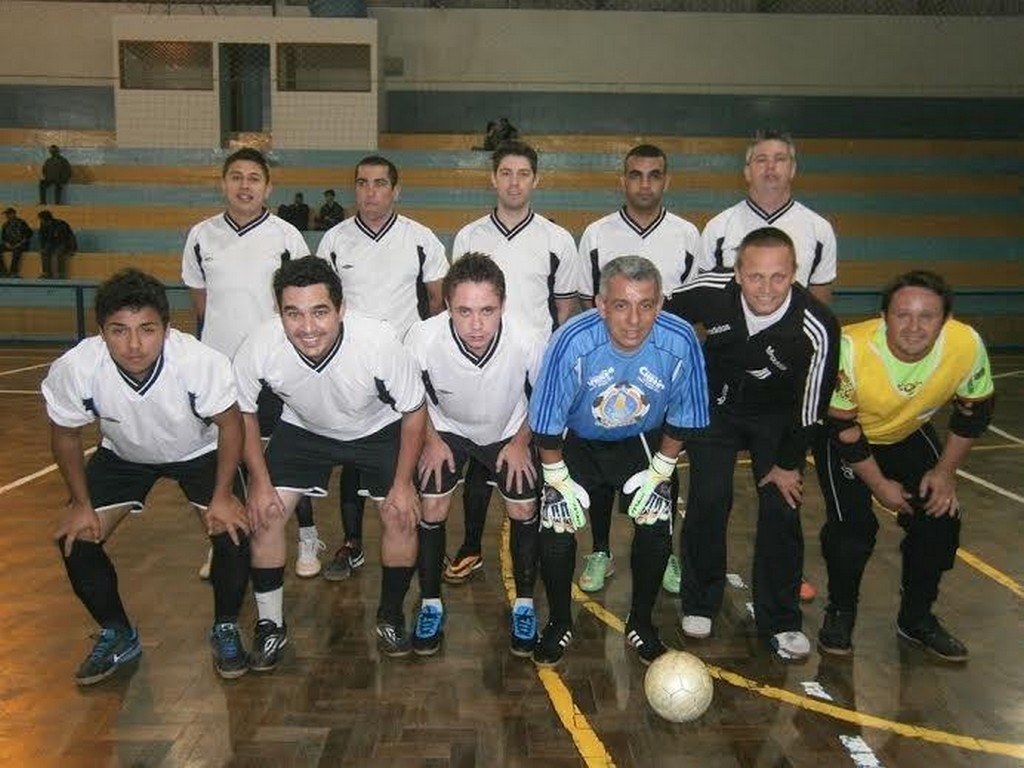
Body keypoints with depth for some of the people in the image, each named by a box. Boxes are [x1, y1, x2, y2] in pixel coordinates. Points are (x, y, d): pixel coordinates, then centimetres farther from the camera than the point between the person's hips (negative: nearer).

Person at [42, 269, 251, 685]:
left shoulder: (202, 362, -38)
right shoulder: (73, 369, -31)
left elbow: (229, 424, -19)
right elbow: (65, 434, -10)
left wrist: (221, 497, -18)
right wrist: (81, 504, -8)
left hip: (199, 451, -2)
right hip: (122, 455, 2)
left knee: (233, 531, -19)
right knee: (75, 539, -8)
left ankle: (225, 629, 9)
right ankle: (118, 635, 17)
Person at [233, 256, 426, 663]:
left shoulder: (380, 342, -36)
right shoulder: (259, 347, -31)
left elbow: (413, 411, -18)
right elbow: (242, 411, -9)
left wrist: (403, 483, -14)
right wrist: (261, 482, -10)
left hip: (378, 430, -1)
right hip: (302, 430, 1)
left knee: (401, 518, -11)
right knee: (263, 515, -9)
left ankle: (390, 616, 15)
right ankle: (270, 624, 13)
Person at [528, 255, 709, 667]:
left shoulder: (680, 342, -28)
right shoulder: (572, 341, -33)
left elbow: (682, 419, -9)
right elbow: (547, 424, -19)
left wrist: (659, 473, -6)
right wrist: (560, 480, -13)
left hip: (643, 442, 2)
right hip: (577, 442, -1)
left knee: (656, 526, -9)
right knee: (557, 529, -11)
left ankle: (641, 623, 19)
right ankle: (559, 623, 16)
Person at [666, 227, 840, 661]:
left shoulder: (817, 329, -32)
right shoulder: (712, 292, -28)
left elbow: (811, 408, -17)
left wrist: (789, 464, -6)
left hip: (777, 416, 0)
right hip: (715, 405, 1)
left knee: (782, 509, -4)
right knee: (708, 500, -6)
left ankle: (780, 622, 15)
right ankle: (700, 605, 15)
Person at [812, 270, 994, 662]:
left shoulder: (967, 345, -28)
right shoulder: (851, 349, -37)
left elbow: (975, 410, -7)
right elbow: (842, 427, -23)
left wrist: (945, 471, -6)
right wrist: (879, 484, -15)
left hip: (909, 434, 4)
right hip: (843, 437, -4)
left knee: (941, 517, -3)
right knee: (852, 525, -16)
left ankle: (917, 617, 21)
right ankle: (840, 613, 12)